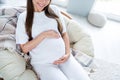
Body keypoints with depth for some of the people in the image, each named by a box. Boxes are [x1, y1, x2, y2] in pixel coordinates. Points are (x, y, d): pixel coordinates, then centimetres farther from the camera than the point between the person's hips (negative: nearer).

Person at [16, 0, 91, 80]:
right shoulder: (23, 17, -2)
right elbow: (24, 49, -4)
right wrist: (43, 35, -15)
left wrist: (68, 53, -2)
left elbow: (64, 34, 12)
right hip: (42, 63, -3)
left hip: (63, 58, 3)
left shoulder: (54, 10, 7)